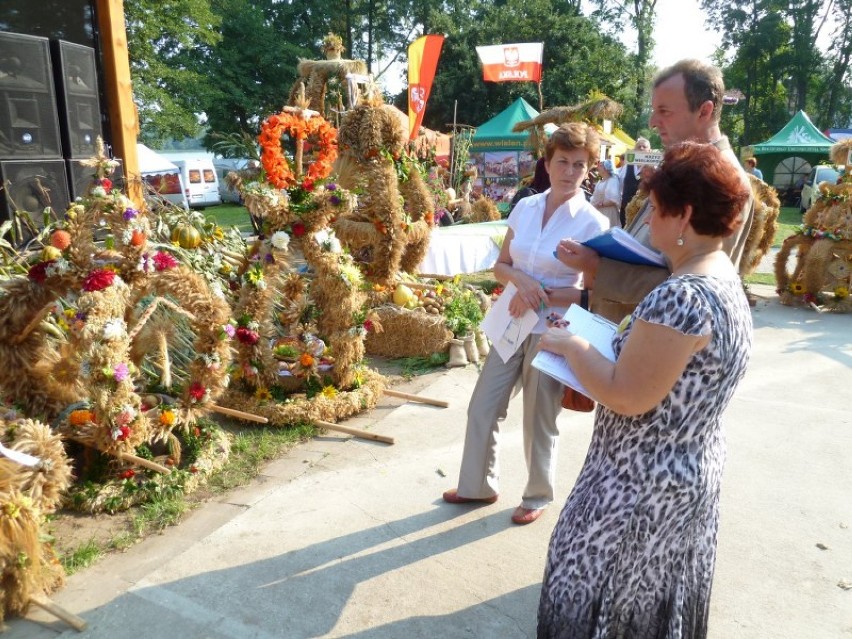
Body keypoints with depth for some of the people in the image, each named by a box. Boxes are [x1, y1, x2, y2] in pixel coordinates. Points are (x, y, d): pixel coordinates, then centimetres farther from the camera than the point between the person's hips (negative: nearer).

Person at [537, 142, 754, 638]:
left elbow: (627, 397, -27)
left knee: (596, 591, 13)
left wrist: (573, 346, -13)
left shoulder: (681, 298, -31)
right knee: (663, 594, 27)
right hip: (692, 471, 9)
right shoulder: (726, 280, 2)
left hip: (645, 485, -9)